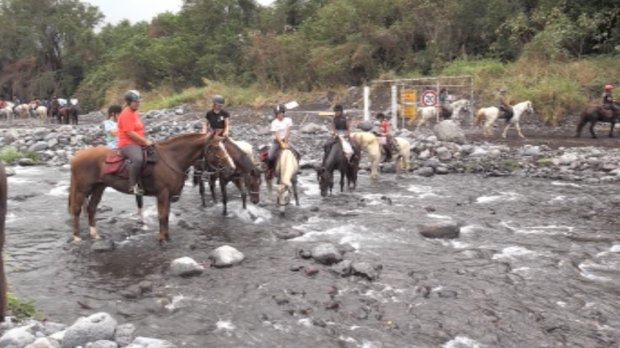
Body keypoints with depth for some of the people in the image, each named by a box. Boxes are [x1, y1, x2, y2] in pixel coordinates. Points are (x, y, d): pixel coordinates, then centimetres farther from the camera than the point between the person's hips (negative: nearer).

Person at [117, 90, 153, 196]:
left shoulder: (135, 113, 17)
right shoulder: (126, 114, -12)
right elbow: (130, 133, -20)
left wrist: (146, 141, 11)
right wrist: (145, 141, -16)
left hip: (138, 143, 10)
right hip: (128, 144, -10)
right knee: (138, 159, -39)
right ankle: (133, 185, -30)